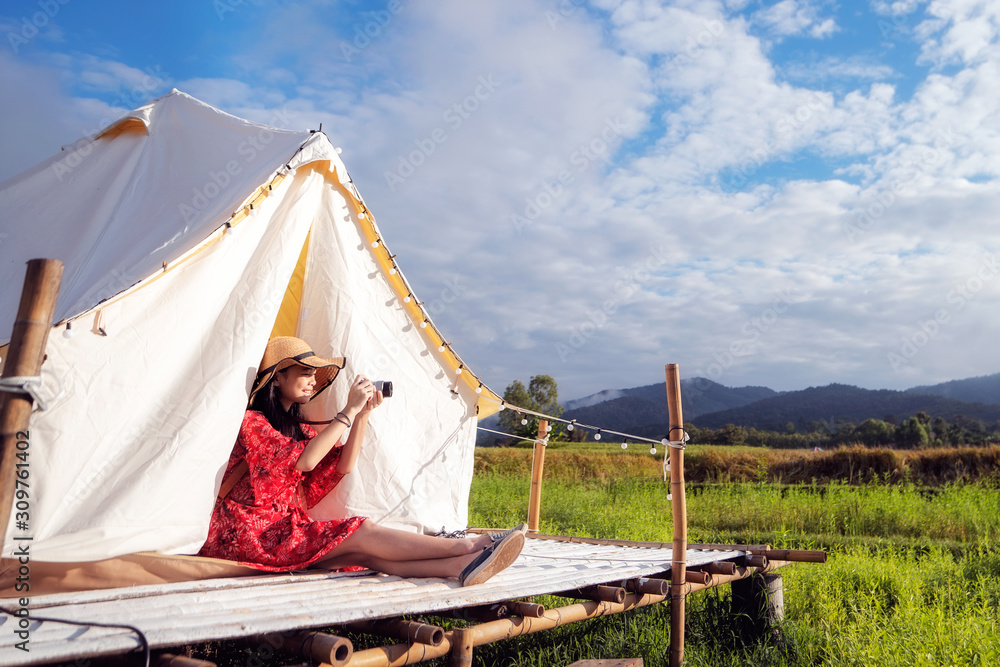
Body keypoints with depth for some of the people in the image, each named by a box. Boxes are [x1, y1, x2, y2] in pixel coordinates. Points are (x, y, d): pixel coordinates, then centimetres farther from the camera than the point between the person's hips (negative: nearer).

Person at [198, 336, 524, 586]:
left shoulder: (298, 427, 16)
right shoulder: (250, 423, -10)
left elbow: (343, 465, 6)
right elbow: (303, 461, -25)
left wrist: (363, 415, -5)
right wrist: (348, 411, -21)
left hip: (284, 530, 7)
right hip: (247, 537, -7)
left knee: (361, 552, -22)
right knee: (360, 532, -24)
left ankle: (461, 567, -43)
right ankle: (469, 546, -32)